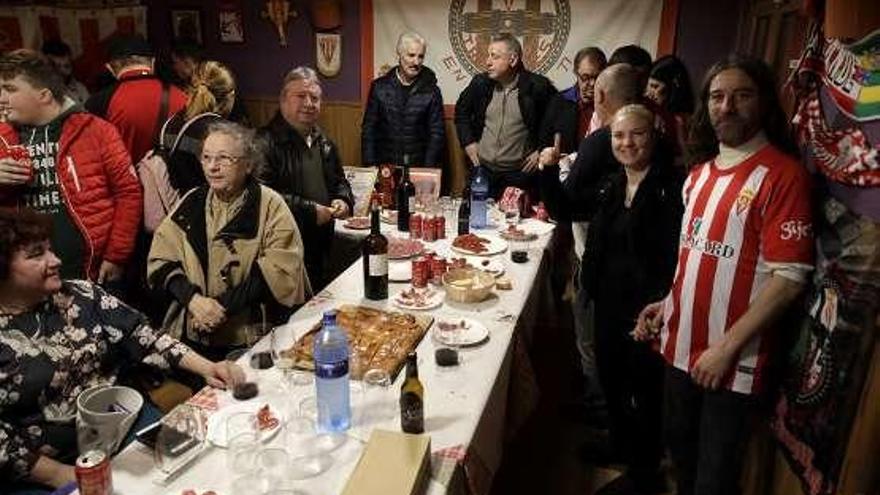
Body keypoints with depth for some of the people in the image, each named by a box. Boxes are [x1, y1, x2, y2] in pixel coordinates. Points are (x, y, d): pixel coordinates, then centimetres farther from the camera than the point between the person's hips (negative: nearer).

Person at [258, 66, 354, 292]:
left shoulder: (323, 143, 16)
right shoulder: (267, 142, -13)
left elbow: (339, 181, 27)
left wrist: (343, 200, 4)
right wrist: (309, 211, -20)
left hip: (319, 252, 8)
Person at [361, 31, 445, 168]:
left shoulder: (431, 90, 0)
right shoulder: (380, 87, 2)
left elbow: (437, 133, -1)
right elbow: (369, 129, 4)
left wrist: (428, 169, -9)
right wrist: (370, 167, -3)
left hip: (419, 167, 0)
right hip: (385, 167, 1)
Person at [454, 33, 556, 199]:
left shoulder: (537, 86, -9)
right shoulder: (480, 83, 2)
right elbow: (461, 110, 19)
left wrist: (542, 150, -2)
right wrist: (468, 142, 10)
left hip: (521, 173, -3)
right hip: (483, 169, 3)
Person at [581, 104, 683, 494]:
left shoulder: (670, 187, -16)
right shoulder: (610, 185, 8)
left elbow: (675, 257, -22)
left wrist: (658, 308, -24)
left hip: (646, 309, -7)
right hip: (609, 302, 7)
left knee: (645, 389, 8)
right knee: (610, 378, 21)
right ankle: (620, 446, 46)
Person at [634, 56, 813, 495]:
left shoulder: (784, 175, -15)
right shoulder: (700, 174, 9)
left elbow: (788, 277, -20)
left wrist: (726, 347, -20)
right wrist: (668, 304, 7)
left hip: (735, 361, -6)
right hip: (682, 346, 7)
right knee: (680, 447, 23)